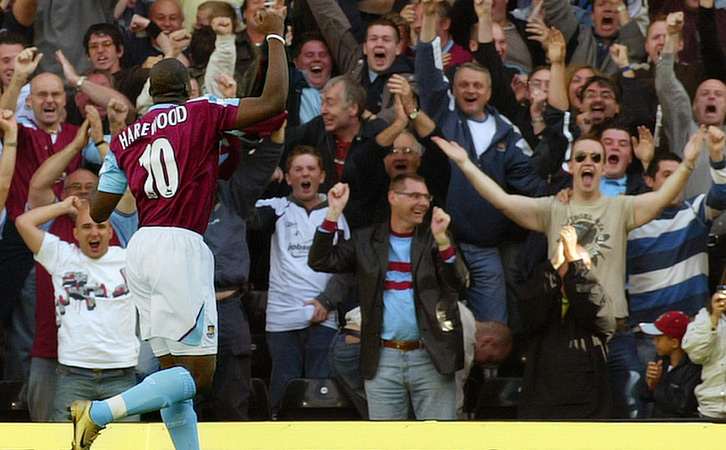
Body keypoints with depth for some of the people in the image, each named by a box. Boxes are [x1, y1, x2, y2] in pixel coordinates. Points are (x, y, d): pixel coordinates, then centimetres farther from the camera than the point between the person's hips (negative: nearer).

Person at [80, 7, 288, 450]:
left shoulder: (124, 139, 14)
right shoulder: (201, 114, 1)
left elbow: (98, 211, 16)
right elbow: (273, 102, -6)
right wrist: (275, 36, 6)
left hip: (141, 248, 7)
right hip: (181, 248, -7)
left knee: (174, 370, 10)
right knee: (199, 375, -7)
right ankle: (100, 412, -18)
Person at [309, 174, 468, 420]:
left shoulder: (433, 240, 5)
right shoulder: (366, 241, 9)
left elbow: (458, 283, -8)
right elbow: (320, 262, 2)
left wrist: (442, 239, -23)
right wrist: (333, 214, -7)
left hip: (430, 358, -1)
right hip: (383, 359, 1)